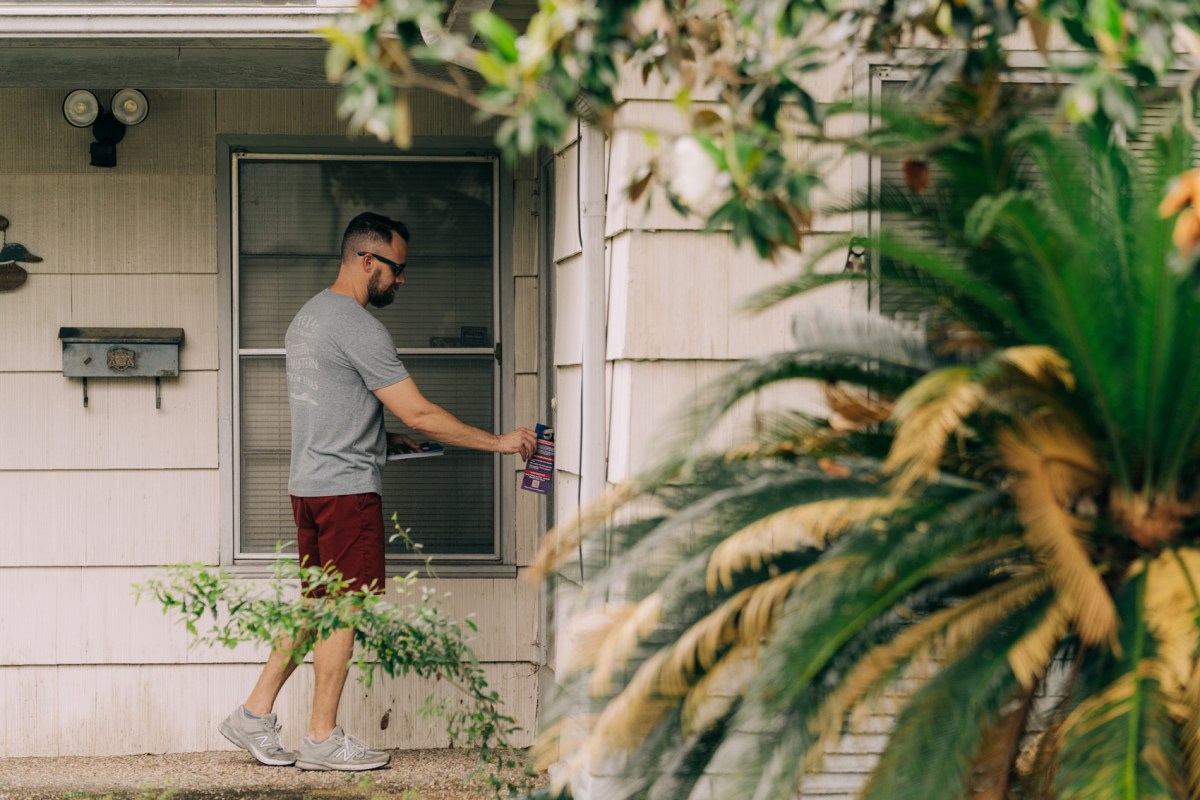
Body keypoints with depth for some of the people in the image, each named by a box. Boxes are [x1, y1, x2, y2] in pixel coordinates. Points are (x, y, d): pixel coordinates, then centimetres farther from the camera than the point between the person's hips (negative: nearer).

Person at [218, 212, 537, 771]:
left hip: (307, 484, 9)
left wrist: (381, 439, 19)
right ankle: (322, 739, 4)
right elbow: (418, 414, -18)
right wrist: (499, 442, -12)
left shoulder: (308, 317, 15)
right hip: (346, 488, -9)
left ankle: (254, 715, 15)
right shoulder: (359, 328, -16)